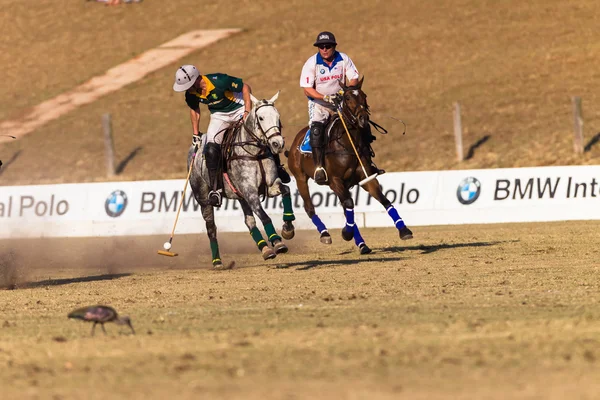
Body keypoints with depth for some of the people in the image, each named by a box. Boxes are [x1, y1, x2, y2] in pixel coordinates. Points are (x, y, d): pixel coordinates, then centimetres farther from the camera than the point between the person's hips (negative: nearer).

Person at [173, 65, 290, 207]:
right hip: (219, 116, 3)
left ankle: (277, 167, 13)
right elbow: (194, 109, 8)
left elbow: (245, 87, -20)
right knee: (211, 150, -20)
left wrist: (247, 112, -25)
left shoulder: (219, 81, -31)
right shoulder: (191, 94, -14)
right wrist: (195, 134, 8)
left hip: (239, 109, -3)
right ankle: (214, 189, -14)